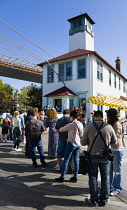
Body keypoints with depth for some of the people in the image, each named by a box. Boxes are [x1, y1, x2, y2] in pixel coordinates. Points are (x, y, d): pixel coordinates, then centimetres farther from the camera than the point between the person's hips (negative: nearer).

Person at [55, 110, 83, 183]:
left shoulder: (71, 125, -17)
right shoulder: (81, 124, 3)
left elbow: (60, 130, -8)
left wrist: (59, 129, 14)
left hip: (71, 144, -7)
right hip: (78, 144, 7)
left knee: (66, 160, 2)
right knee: (76, 160, 11)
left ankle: (62, 177, 10)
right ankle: (75, 177, 19)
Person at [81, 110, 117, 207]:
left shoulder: (89, 127, -14)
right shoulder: (108, 127, -11)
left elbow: (83, 143, -8)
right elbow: (114, 141, 1)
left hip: (93, 156, -1)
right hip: (105, 156, 1)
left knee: (93, 177, 14)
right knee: (105, 178, 16)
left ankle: (94, 200, 25)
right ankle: (103, 200, 28)